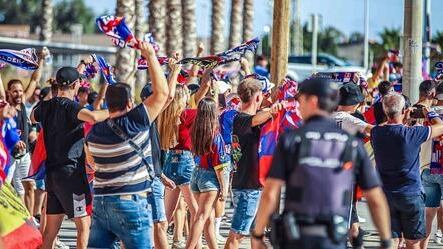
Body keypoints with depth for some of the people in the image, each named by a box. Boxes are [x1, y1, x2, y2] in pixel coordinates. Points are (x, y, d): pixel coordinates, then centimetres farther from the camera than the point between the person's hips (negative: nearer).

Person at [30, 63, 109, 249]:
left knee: (51, 227, 11)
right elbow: (93, 117, -36)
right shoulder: (70, 106, -14)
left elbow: (33, 117, 34)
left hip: (51, 173, 8)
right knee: (84, 224, -3)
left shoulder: (45, 106, 9)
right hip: (71, 172, -8)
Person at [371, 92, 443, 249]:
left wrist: (404, 119, 24)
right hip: (411, 195, -4)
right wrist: (430, 114, 16)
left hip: (386, 195, 4)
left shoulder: (376, 133, -6)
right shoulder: (411, 134, -17)